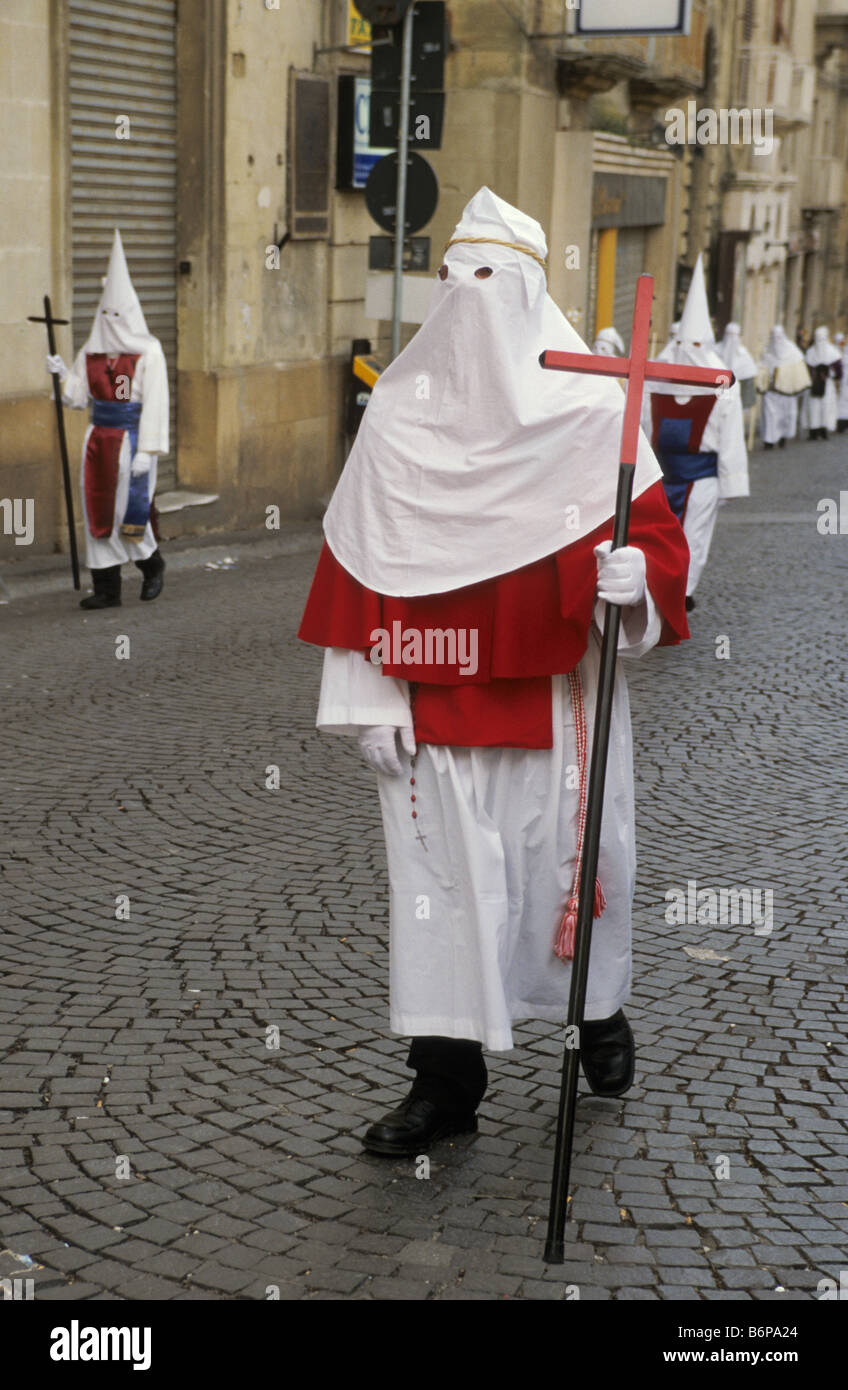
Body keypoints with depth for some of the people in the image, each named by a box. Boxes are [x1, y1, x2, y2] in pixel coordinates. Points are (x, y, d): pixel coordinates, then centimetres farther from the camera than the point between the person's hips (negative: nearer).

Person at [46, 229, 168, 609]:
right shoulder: (91, 351, 10)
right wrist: (62, 375, -8)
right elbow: (78, 398, 12)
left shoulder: (148, 351, -6)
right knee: (98, 511, 5)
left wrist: (146, 450, -15)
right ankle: (106, 588, 11)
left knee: (131, 510, -4)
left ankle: (152, 564, 26)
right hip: (99, 439, 5)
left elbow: (155, 404, -10)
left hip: (131, 439, -5)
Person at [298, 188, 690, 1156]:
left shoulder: (587, 409, -1)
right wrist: (369, 698, -2)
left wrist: (635, 575, -24)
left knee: (575, 854, 9)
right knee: (442, 870, 2)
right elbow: (360, 562, 3)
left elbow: (656, 532, 0)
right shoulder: (399, 412, 4)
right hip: (436, 703, 1)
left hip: (558, 695, -1)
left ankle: (600, 1011, 37)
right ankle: (445, 1078, 13)